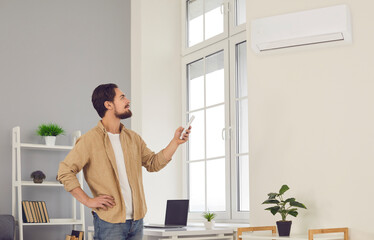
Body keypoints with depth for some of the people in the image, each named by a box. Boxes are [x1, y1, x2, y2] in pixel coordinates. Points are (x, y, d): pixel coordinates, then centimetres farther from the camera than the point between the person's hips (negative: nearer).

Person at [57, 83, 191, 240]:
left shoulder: (132, 138, 13)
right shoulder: (90, 140, -7)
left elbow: (154, 163, 15)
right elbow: (65, 172, -9)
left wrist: (175, 142, 5)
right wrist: (88, 201, -13)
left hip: (136, 220, 6)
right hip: (109, 221, -6)